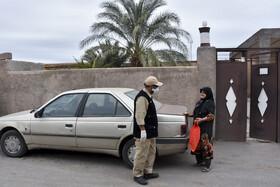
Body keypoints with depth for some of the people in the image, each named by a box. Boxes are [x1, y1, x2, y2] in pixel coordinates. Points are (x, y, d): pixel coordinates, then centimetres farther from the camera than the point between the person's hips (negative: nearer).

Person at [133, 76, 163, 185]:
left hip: (150, 132, 11)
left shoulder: (148, 96, 16)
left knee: (151, 153, 17)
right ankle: (137, 175, 10)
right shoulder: (142, 98, -17)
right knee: (141, 154, -2)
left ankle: (148, 172, 29)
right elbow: (139, 116, -22)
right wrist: (143, 130, -24)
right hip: (144, 133, -11)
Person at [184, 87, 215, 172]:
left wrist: (202, 119, -25)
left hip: (206, 128, -8)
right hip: (197, 126, 8)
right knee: (197, 143, 12)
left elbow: (211, 116, -13)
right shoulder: (199, 102, 16)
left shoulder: (210, 103, -6)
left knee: (206, 144, -8)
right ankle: (200, 161, 26)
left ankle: (207, 165, -3)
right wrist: (189, 115, 5)